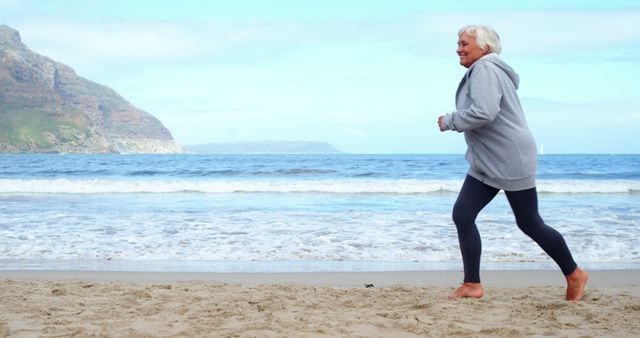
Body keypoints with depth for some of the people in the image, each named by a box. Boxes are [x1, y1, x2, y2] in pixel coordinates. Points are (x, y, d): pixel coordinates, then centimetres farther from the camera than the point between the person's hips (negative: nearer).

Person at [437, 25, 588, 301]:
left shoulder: (485, 69, -17)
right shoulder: (480, 72, 15)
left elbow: (484, 112, -31)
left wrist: (449, 122, -18)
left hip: (511, 161, -10)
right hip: (485, 164, 10)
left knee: (529, 224, 1)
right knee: (462, 215, -1)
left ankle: (574, 275, 20)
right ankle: (472, 285, 4)